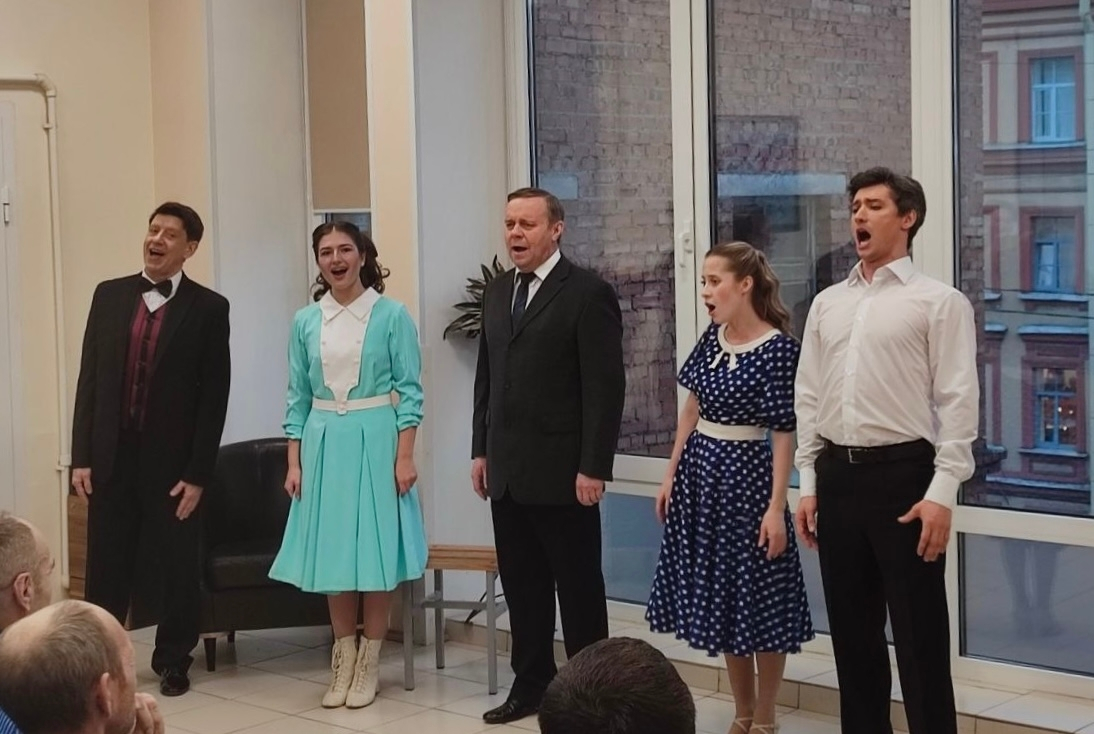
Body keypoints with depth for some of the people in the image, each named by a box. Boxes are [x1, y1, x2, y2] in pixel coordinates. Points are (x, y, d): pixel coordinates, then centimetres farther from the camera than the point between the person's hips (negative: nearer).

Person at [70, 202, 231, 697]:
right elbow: (89, 378, 6)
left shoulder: (209, 309, -4)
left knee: (176, 566, 8)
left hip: (172, 460, -2)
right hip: (112, 456, 3)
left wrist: (197, 474, -10)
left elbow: (214, 397, -6)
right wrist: (82, 456, 1)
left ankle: (173, 661, 23)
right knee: (106, 565, 7)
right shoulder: (109, 295, 6)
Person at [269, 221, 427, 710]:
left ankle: (369, 664, 11)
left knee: (375, 552, 1)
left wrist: (405, 457, -11)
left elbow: (410, 391, -5)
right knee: (332, 554, 7)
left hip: (374, 441, -3)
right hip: (324, 443, 3)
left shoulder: (391, 315, -4)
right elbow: (298, 397, 10)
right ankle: (343, 660, 18)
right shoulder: (306, 321, 6)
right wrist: (294, 462, 4)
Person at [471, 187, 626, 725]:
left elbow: (605, 388, -13)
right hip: (507, 472, 7)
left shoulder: (588, 294, -10)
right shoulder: (498, 292, 13)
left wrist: (594, 468, -16)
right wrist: (481, 450, 13)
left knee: (578, 586, 4)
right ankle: (531, 682, 23)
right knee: (521, 584, 12)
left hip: (561, 472, -7)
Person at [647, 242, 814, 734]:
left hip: (746, 475, -7)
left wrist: (776, 508, -18)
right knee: (720, 595, 13)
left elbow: (784, 434, -16)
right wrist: (672, 475, 12)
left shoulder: (777, 348, -15)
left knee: (758, 599, 3)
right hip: (701, 472, 7)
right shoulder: (712, 338, 5)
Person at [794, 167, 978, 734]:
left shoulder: (939, 302, -3)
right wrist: (809, 485, 9)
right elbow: (809, 397, 14)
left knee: (919, 635, 0)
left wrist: (941, 494, -15)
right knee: (852, 631, 13)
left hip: (903, 473, -5)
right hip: (837, 475, 5)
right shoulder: (827, 304, 13)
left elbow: (958, 401, -8)